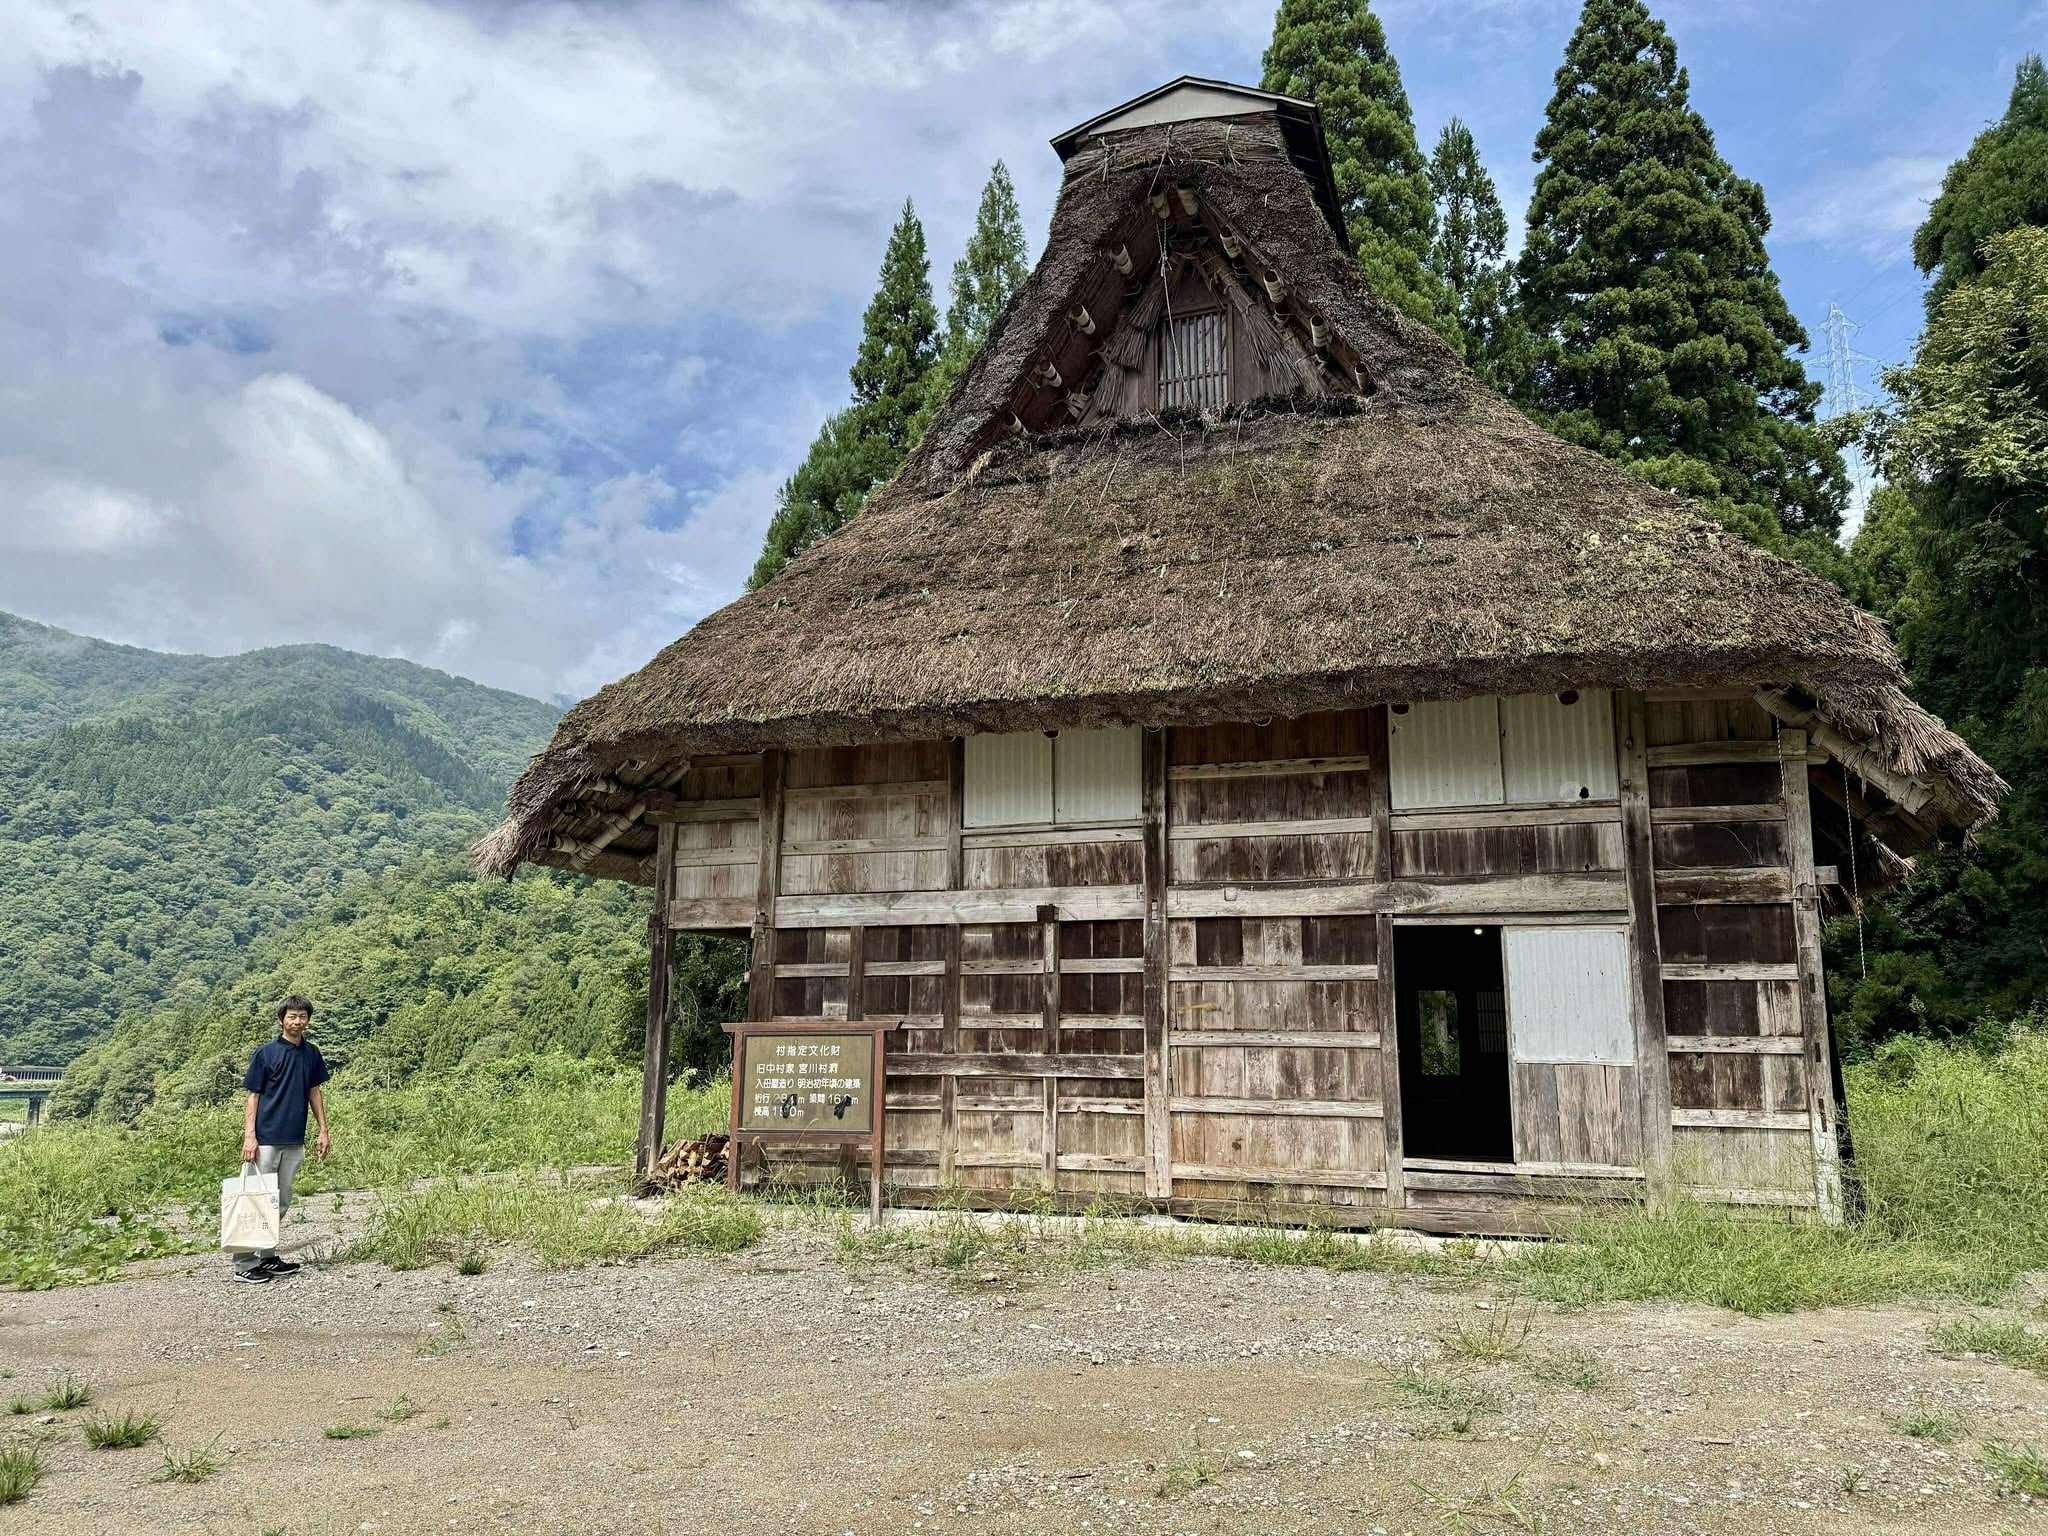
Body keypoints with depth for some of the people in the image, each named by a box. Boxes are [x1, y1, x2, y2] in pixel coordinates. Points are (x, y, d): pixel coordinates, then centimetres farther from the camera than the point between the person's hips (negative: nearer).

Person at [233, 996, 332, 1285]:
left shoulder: (311, 1053, 9)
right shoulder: (265, 1053, -6)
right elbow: (253, 1096, -5)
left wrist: (324, 1131, 12)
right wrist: (249, 1136, -13)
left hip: (295, 1142, 5)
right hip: (266, 1139, -5)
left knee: (281, 1204, 11)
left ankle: (267, 1258, 21)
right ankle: (244, 1264, 2)